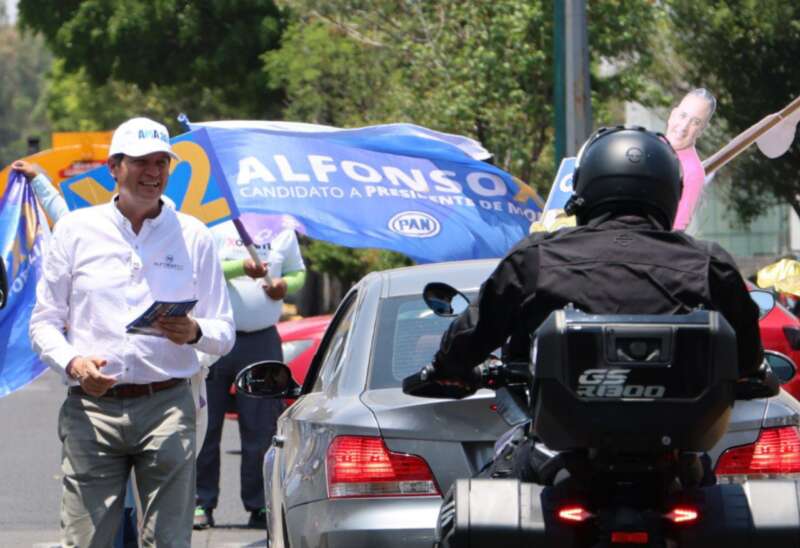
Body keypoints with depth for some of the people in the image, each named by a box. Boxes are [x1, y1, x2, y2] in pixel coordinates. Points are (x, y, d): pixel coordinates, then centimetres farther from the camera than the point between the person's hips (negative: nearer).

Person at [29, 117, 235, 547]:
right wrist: (71, 362, -11)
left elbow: (223, 333, 11)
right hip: (91, 407, 0)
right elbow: (44, 321, 10)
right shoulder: (76, 229, 10)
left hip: (166, 405, 0)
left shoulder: (193, 236, 11)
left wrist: (194, 333, -13)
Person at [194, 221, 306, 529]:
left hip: (262, 342, 2)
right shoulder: (217, 232, 4)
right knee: (205, 425, -2)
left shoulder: (284, 234, 12)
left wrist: (285, 285, -3)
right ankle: (202, 503, 3)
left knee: (262, 428, 0)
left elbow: (299, 274, 20)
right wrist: (241, 267, -21)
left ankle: (259, 505, 6)